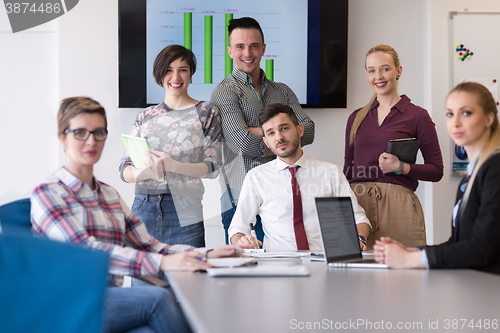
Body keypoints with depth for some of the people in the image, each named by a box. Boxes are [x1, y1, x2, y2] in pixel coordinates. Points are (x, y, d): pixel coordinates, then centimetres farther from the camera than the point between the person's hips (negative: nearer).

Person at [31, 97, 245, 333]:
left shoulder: (110, 195, 22)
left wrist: (206, 255, -3)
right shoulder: (48, 193, -2)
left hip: (110, 300, 5)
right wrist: (161, 262, -28)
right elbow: (84, 251, -17)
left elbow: (148, 246, 14)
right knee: (158, 298, -30)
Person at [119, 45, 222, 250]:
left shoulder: (206, 112, 7)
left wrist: (173, 166, -18)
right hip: (143, 208, 3)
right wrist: (143, 172, -15)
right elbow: (124, 170, 9)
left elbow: (212, 167, -2)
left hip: (184, 212, -2)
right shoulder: (145, 116, 14)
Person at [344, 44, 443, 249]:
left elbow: (436, 171, 1)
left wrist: (401, 167, -12)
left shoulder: (417, 116, 2)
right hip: (358, 205, 3)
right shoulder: (356, 118, 13)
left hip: (399, 207, -3)